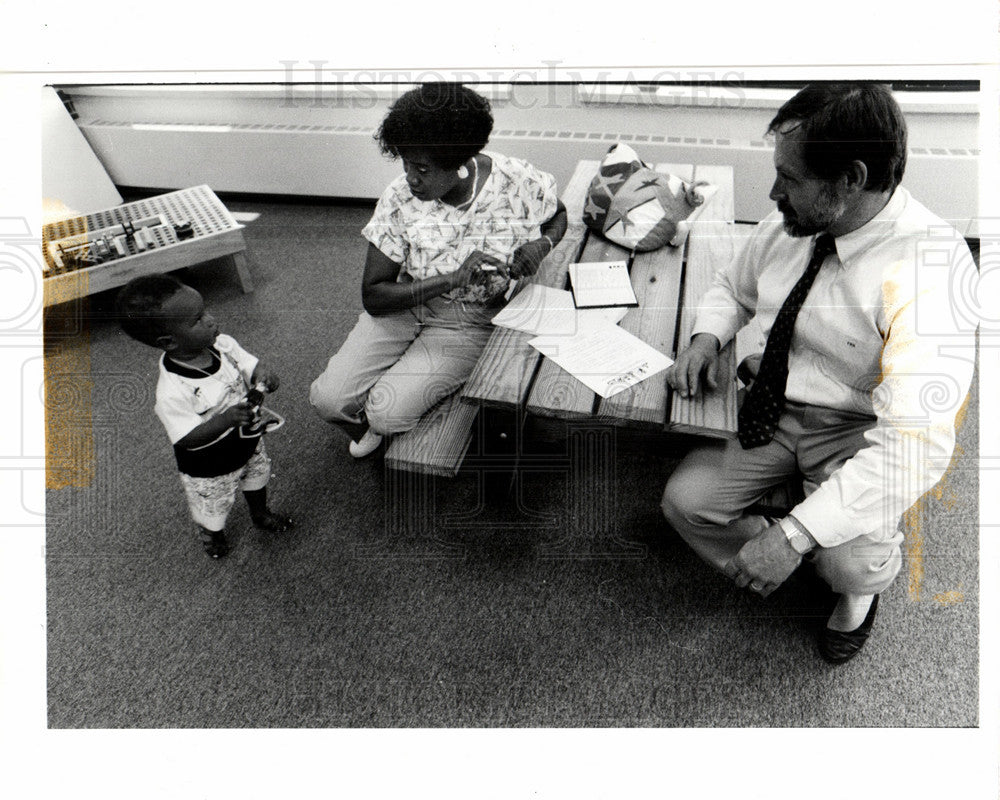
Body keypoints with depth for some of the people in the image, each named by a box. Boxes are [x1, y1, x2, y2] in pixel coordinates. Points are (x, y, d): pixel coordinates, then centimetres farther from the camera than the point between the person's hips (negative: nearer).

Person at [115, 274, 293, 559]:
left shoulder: (222, 344, -19)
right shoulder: (172, 392, -37)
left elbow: (250, 366, -7)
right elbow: (188, 439, -32)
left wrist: (263, 376, -30)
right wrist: (225, 420, -46)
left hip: (248, 440, 6)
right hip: (209, 466, -5)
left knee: (256, 476, 33)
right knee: (212, 506, 23)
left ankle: (261, 515, 66)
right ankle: (212, 535, 59)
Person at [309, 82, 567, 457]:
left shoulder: (521, 183, -18)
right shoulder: (399, 198, -16)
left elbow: (558, 215, 8)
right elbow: (373, 296, -15)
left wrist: (542, 244, -17)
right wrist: (453, 279, -29)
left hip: (470, 322, -2)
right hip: (403, 304, 2)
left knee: (388, 411, -21)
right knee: (328, 398, -12)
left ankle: (381, 427, 19)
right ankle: (371, 427, 25)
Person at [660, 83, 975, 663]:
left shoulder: (932, 268, -27)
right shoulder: (789, 225, -9)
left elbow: (915, 443, -33)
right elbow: (732, 288, 15)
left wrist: (795, 533, -36)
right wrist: (707, 337, -9)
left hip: (861, 431, -5)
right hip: (773, 408, 5)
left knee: (852, 565, -26)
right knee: (684, 500, -11)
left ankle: (859, 592, 14)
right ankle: (767, 575, 20)